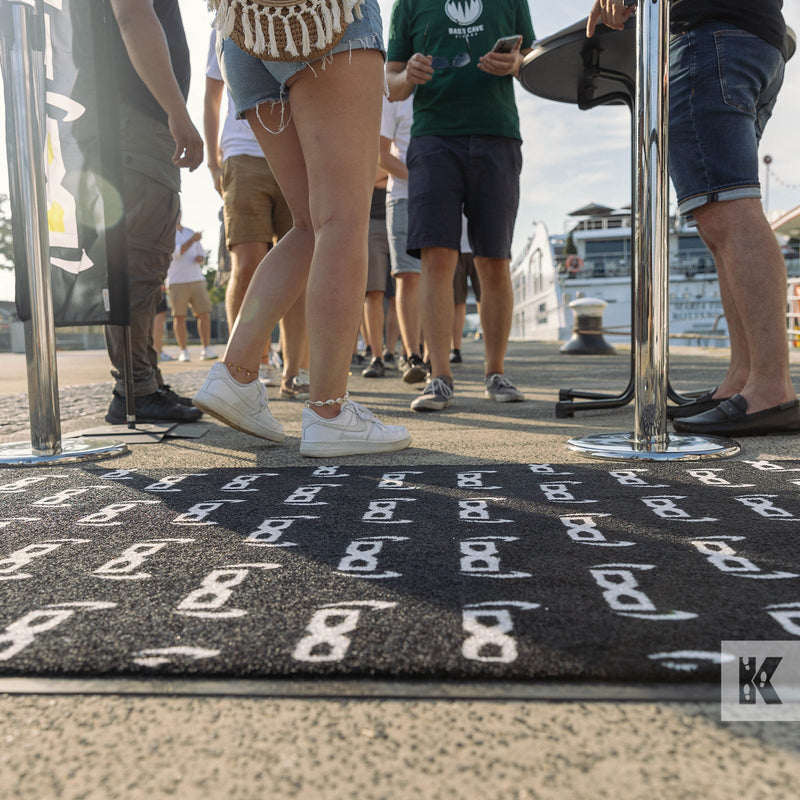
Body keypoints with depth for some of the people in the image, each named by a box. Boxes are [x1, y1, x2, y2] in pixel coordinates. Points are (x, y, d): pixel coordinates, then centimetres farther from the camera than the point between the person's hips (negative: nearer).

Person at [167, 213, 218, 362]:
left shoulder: (190, 232, 18)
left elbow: (202, 254, 22)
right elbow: (175, 253, -13)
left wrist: (200, 258, -2)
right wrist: (192, 240, -22)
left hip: (197, 279, 4)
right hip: (176, 282, -3)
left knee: (204, 314, -5)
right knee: (179, 317, -1)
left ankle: (206, 350, 0)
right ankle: (183, 351, 7)